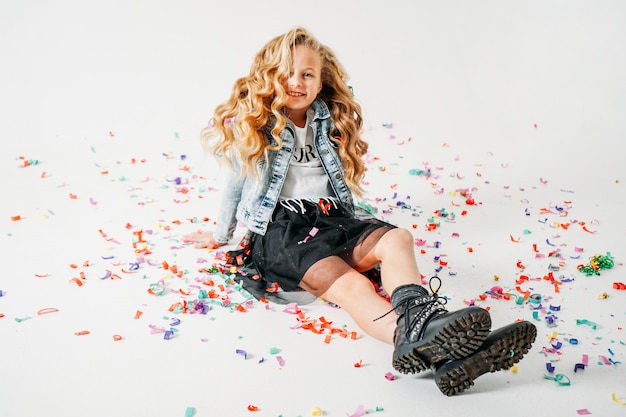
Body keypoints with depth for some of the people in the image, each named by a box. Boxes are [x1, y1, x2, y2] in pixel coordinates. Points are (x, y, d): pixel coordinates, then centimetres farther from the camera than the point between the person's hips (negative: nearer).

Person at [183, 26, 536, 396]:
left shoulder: (330, 122, 18)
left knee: (397, 239, -29)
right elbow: (238, 182, 17)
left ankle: (420, 323, -61)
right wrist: (220, 236, 24)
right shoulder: (251, 124, 7)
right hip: (280, 227, -5)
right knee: (351, 285, -35)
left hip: (331, 219, 5)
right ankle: (441, 354, -64)